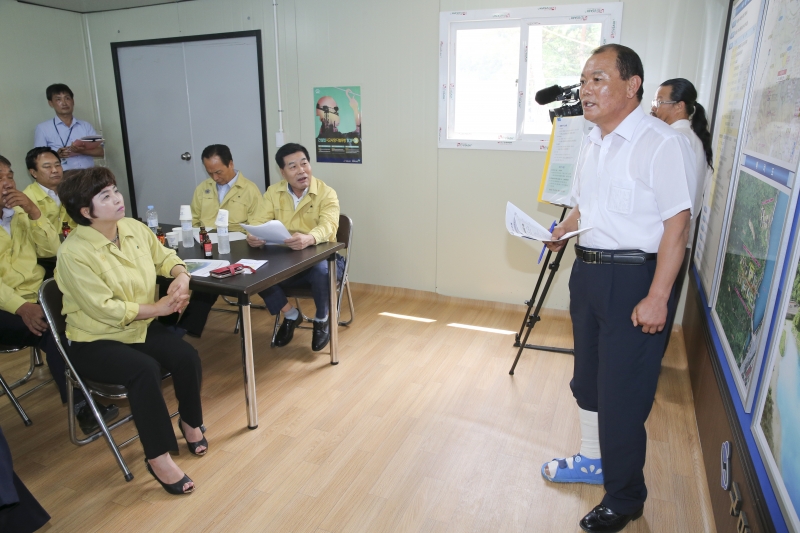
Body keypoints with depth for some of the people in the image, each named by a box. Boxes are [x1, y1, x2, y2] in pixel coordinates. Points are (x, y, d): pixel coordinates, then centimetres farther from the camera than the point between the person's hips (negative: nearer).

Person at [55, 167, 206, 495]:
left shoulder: (134, 228, -2)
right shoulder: (73, 253, -21)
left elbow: (164, 257, 12)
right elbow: (105, 309, -23)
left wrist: (181, 276, -11)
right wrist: (160, 307, -22)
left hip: (141, 327, 6)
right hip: (95, 341, -5)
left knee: (187, 357, -19)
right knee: (145, 370, -32)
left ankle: (190, 421, 8)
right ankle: (157, 457, -17)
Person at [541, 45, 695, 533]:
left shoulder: (662, 143, -14)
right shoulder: (593, 143, 12)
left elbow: (677, 224, -18)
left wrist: (657, 298, -21)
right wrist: (561, 232, 2)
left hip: (633, 278, -8)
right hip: (587, 271, 8)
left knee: (622, 397, 1)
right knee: (588, 378, 20)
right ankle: (593, 460, 43)